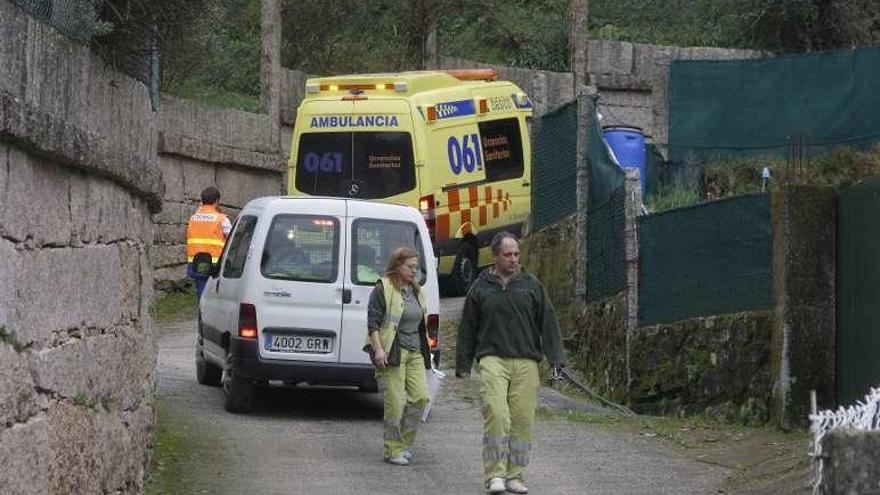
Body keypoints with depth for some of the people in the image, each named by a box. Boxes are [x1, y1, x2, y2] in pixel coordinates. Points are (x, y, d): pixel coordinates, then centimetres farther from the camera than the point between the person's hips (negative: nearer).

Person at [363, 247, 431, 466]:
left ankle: (405, 443, 11)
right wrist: (378, 350, -18)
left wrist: (425, 351, 24)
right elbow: (373, 322, -9)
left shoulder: (416, 291, 18)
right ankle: (394, 450, -2)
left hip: (414, 353, 7)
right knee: (395, 403, -8)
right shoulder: (383, 289, -5)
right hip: (392, 353, -7)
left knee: (420, 396, -3)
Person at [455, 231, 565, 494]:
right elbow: (467, 328, 15)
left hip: (526, 362, 2)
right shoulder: (481, 288, 10)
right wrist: (462, 364, 13)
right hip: (493, 359, -2)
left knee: (523, 419, -2)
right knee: (496, 414, -16)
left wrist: (555, 358, 2)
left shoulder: (531, 285, 11)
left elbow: (548, 323, 10)